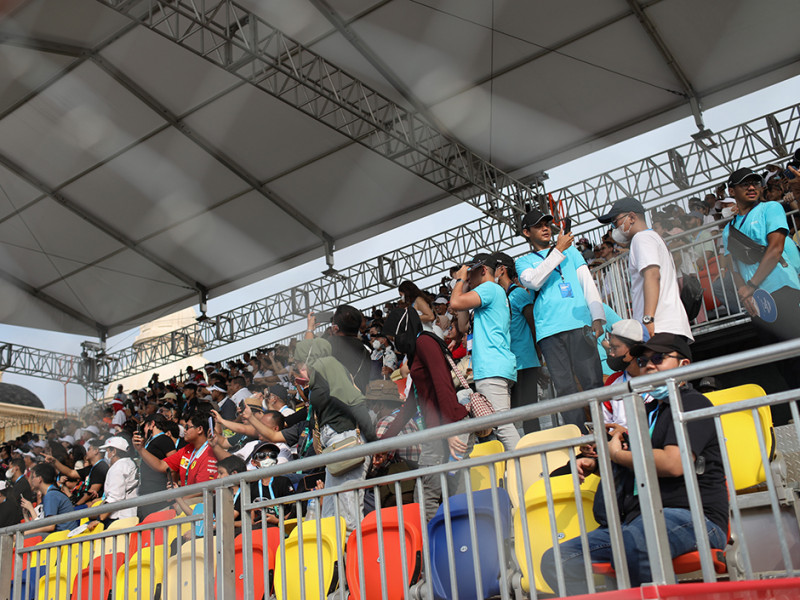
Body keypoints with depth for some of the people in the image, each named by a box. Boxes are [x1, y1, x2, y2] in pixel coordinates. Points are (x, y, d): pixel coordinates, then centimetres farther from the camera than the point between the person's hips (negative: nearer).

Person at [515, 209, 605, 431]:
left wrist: (597, 317, 0)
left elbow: (588, 283, 14)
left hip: (579, 323, 1)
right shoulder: (524, 262, 16)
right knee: (565, 388, -4)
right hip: (549, 329, -1)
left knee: (593, 381, -7)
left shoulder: (571, 251, 22)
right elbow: (533, 281, -6)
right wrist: (557, 250, -7)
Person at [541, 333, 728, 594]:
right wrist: (596, 465, 20)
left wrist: (616, 453, 0)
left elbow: (673, 463, -15)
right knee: (555, 560, -12)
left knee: (631, 542, -42)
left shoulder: (693, 403, 2)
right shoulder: (649, 411, 30)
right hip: (637, 523, 9)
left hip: (689, 516, -8)